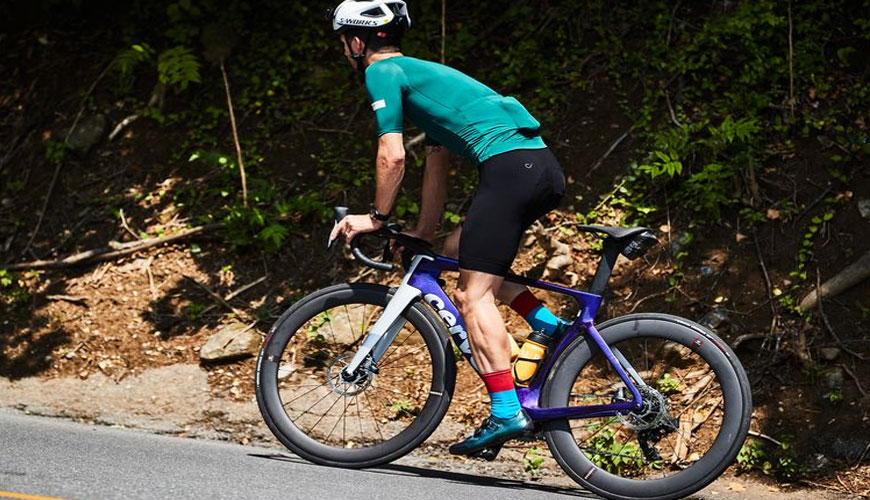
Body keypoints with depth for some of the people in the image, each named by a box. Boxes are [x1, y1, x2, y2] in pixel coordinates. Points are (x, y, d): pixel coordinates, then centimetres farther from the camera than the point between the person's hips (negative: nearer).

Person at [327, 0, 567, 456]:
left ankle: (506, 412, -15)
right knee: (459, 249, 23)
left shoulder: (382, 73, 4)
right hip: (546, 168, 9)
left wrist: (376, 218, 8)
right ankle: (550, 326, 12)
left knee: (474, 295, -7)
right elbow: (437, 165, 33)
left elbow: (393, 156, -4)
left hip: (510, 166, -9)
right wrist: (423, 235, 33)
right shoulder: (424, 73, 32)